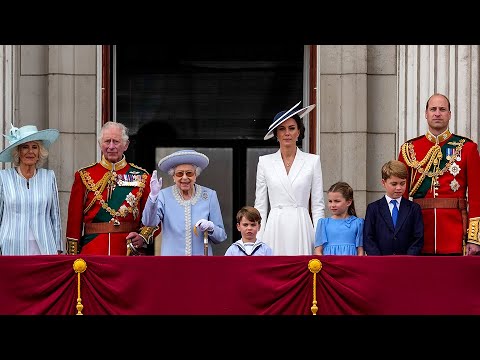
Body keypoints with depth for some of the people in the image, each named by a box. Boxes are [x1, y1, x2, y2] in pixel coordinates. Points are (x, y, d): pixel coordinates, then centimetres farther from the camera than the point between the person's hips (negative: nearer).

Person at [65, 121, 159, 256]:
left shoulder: (142, 177, 7)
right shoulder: (84, 176, 6)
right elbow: (74, 219, 5)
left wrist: (143, 237, -11)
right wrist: (72, 257, 0)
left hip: (131, 252, 1)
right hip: (92, 253, -1)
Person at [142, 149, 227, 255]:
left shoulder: (209, 196, 3)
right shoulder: (164, 195, 1)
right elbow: (149, 222, -16)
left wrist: (210, 227, -14)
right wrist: (153, 196, -30)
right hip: (171, 253, -1)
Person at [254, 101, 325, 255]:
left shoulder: (312, 161, 6)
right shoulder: (265, 162, 9)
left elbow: (318, 205, 5)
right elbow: (260, 205, 9)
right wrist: (257, 241, 2)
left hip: (301, 228, -1)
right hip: (275, 229, 1)